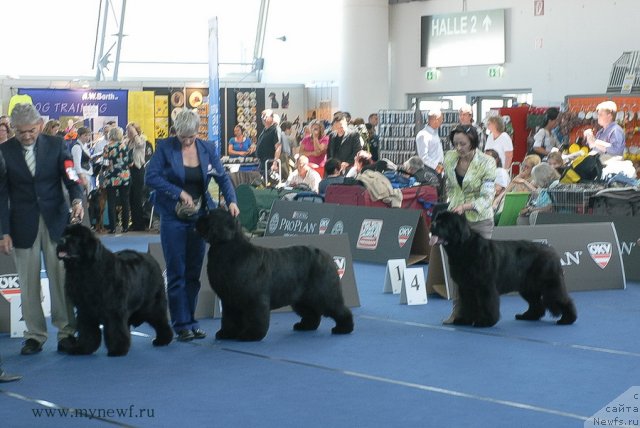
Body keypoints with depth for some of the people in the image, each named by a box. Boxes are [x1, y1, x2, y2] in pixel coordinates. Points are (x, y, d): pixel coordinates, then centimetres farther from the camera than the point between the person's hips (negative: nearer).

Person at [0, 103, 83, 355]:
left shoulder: (55, 145, 1)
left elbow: (71, 179, -1)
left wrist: (77, 200, -23)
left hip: (56, 221, 0)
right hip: (23, 225, 0)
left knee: (61, 280, 0)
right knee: (28, 284, 4)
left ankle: (66, 333, 8)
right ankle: (34, 336, 15)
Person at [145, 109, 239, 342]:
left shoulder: (208, 149, 3)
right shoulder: (165, 147, -6)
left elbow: (222, 177, 3)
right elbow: (151, 176, -12)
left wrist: (231, 200, -14)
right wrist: (179, 192, -18)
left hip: (199, 217, 3)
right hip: (173, 217, -3)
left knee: (194, 273, 8)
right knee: (177, 273, -2)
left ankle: (191, 322, 16)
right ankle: (181, 324, 5)